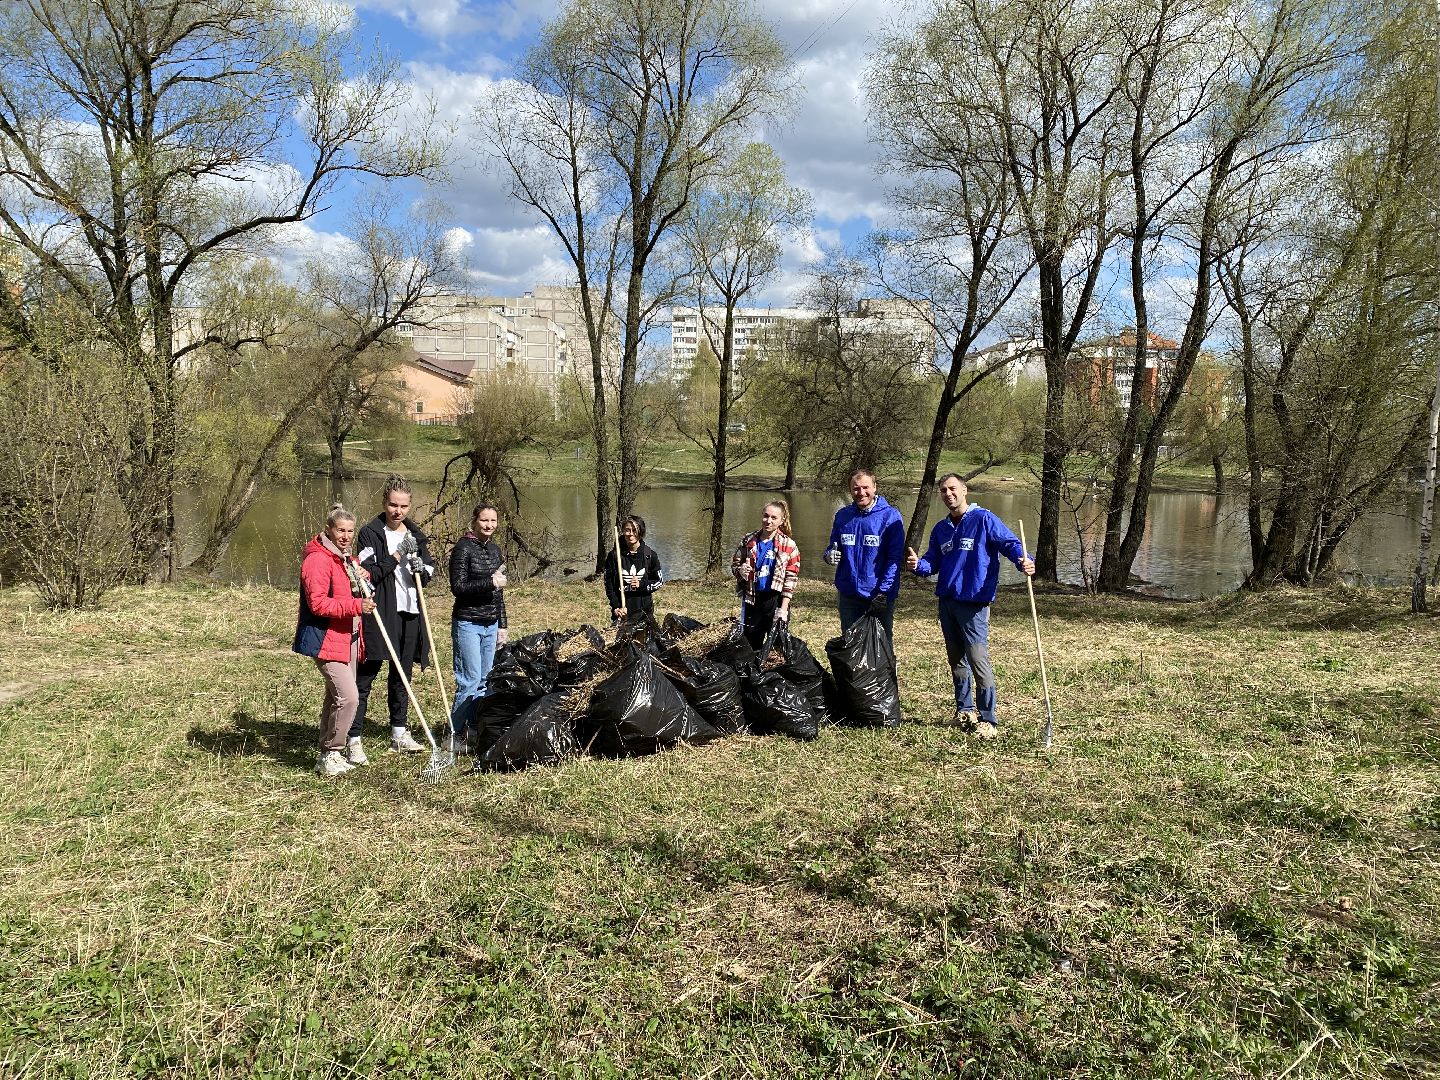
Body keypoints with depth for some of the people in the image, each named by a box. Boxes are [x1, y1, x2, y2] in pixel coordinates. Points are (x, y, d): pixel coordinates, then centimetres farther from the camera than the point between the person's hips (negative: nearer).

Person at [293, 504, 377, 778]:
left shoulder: (348, 559, 16)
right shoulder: (318, 560, -16)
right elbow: (317, 603, -23)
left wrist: (361, 581, 7)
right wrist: (356, 606, -30)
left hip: (348, 638, 10)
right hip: (326, 639, -10)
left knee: (336, 697, 16)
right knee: (348, 696, -17)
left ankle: (328, 755, 28)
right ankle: (330, 754, -2)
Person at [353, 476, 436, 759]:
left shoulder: (415, 534, 12)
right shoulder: (370, 532, -6)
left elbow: (431, 569, 18)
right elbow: (367, 574, -14)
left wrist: (421, 568, -4)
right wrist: (396, 556, -18)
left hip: (409, 613, 6)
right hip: (380, 613, -6)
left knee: (402, 675, 15)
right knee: (365, 676, -3)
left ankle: (399, 733, 26)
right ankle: (353, 740, 0)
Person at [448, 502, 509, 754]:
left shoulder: (495, 550, 12)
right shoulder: (464, 548, -9)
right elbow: (458, 587, -15)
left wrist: (502, 625, 17)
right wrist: (489, 582, -20)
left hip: (491, 624, 7)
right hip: (467, 623, -7)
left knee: (485, 681, 9)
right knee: (469, 681, -6)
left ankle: (475, 730, 17)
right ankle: (456, 735, 3)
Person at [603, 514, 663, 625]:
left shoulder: (650, 555, 0)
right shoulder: (614, 555, -1)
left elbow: (659, 581, 6)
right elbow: (608, 584, 1)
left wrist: (642, 584, -12)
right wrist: (616, 606, -9)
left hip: (644, 611, 1)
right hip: (622, 611, 0)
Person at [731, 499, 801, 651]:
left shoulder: (788, 545, -4)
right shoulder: (749, 540, 3)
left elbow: (791, 578, -6)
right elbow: (734, 563, 13)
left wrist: (783, 609, -12)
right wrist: (740, 570, -12)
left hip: (776, 600, -2)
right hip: (752, 600, 3)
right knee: (751, 645, 11)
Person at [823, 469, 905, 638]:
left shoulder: (890, 515, -9)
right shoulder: (842, 515, 4)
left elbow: (895, 558, -12)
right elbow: (833, 547, 15)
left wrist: (884, 592, -18)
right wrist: (830, 555, -10)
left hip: (882, 597, -4)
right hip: (848, 596, 4)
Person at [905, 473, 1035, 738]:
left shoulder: (983, 519, -6)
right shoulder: (940, 529, 14)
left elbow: (1010, 543, -11)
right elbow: (932, 563, 16)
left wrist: (1024, 561, -31)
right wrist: (918, 564, -6)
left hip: (974, 603, -7)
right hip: (947, 601, 7)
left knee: (978, 660, -11)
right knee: (956, 660, 16)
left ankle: (988, 721, -4)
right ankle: (964, 710, 30)